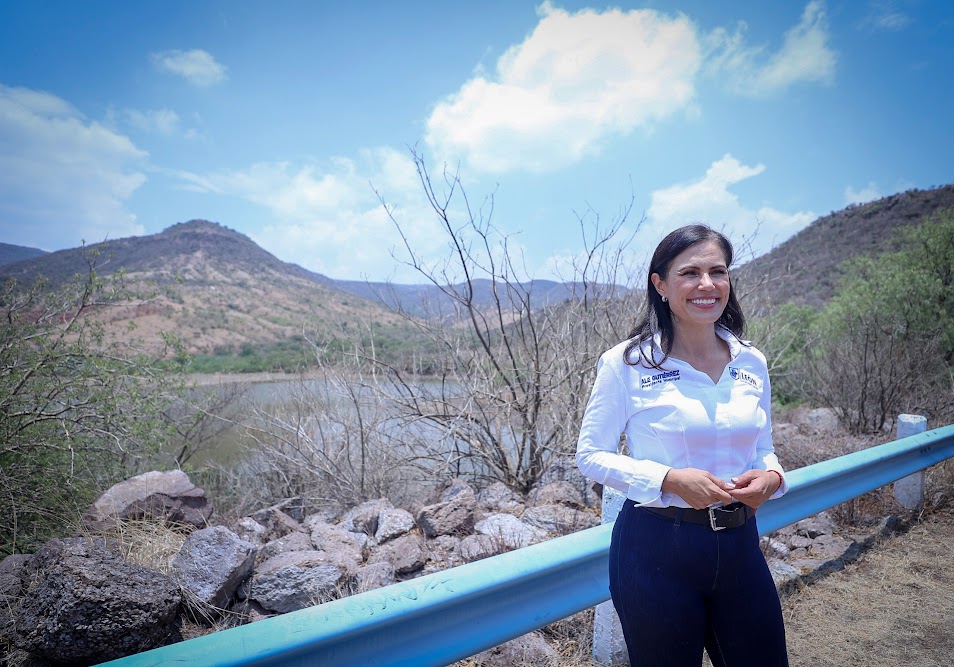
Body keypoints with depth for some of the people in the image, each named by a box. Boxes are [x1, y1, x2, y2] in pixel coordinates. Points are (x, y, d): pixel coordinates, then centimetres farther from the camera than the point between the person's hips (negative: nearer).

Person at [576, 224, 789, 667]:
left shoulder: (751, 363, 2)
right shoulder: (627, 363, -12)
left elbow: (762, 449, 14)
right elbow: (591, 455, -7)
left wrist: (770, 476, -9)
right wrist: (669, 480, -21)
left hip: (739, 545, 5)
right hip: (656, 550, -4)